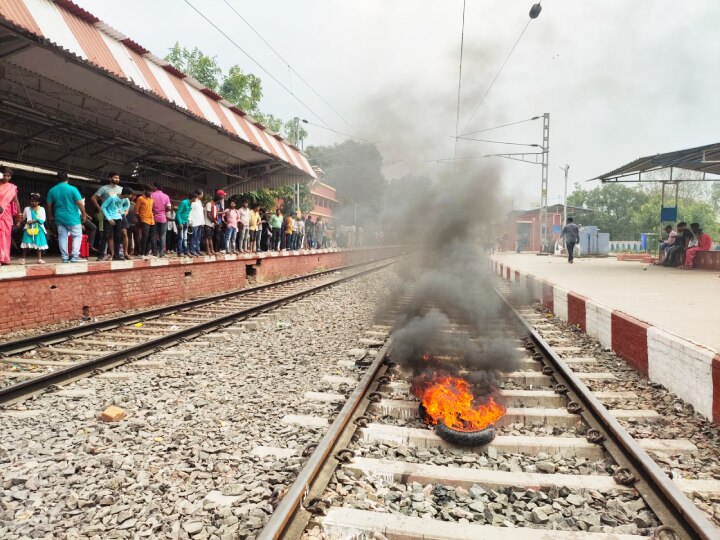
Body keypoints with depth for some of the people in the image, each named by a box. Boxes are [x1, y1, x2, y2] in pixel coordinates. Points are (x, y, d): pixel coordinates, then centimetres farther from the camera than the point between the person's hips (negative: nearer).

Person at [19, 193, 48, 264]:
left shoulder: (41, 209, 4)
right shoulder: (27, 209, 8)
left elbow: (42, 219, -5)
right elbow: (23, 218, 15)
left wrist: (34, 221, -16)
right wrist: (27, 221, -3)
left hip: (38, 228, 0)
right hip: (29, 228, 0)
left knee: (39, 243, 3)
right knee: (26, 243, -4)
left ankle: (39, 259, 8)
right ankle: (23, 258, 3)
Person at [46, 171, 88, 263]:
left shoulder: (52, 190, 5)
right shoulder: (72, 189, -9)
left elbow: (49, 205, 9)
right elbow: (80, 203, -12)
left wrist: (50, 216, 22)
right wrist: (84, 214, -1)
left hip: (59, 218, 4)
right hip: (72, 217, -4)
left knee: (62, 237, 8)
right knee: (77, 236, 4)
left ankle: (65, 257, 7)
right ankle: (75, 256, -6)